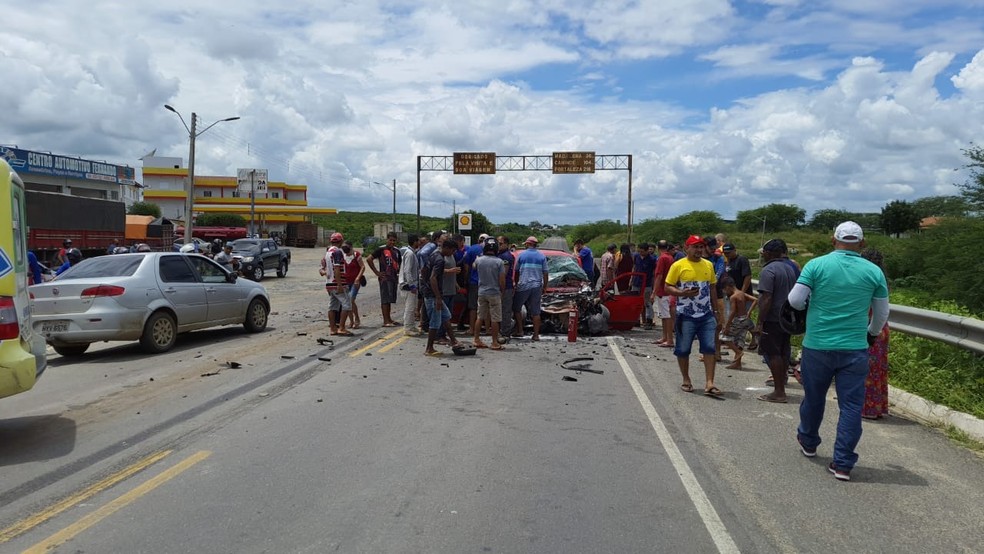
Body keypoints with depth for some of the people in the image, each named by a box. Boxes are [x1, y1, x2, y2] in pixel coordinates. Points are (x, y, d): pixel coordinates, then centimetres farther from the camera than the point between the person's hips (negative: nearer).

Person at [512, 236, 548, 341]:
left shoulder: (521, 255, 0)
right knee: (535, 311, 5)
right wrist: (545, 287, 10)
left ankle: (519, 330, 10)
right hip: (537, 287, 2)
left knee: (516, 308, 14)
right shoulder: (542, 256, 4)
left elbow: (516, 271, 6)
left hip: (523, 286, -2)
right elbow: (545, 273, 2)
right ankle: (536, 334, 3)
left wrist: (516, 283, 20)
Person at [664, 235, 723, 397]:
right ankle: (686, 380, 22)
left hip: (707, 315, 4)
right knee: (683, 349, 5)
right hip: (686, 316, -3)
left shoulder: (708, 265, 10)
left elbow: (713, 288, 16)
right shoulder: (678, 265, -4)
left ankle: (709, 384, -3)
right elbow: (668, 287, -3)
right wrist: (683, 293, -22)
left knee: (709, 348, -4)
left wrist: (716, 312, 14)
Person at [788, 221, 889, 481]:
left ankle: (808, 442, 39)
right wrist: (873, 334, 27)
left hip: (817, 346, 0)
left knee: (813, 398, 18)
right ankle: (843, 464, 5)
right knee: (851, 405, 5)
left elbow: (795, 300, -9)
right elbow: (882, 313, 8)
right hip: (855, 349, 0)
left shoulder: (816, 265, -7)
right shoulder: (874, 271, -1)